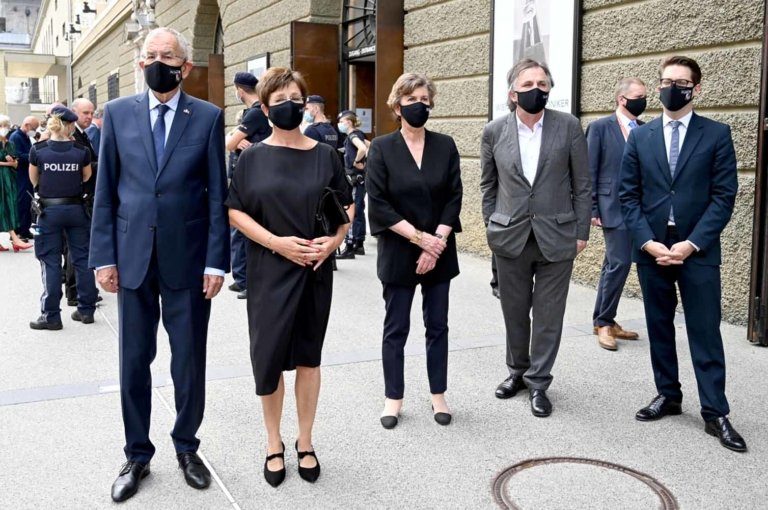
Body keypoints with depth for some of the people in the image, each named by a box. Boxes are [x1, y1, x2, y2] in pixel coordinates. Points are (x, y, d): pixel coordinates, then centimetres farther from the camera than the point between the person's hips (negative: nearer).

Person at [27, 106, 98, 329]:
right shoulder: (81, 150, -6)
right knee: (82, 258, 11)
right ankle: (86, 309, 18)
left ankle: (51, 315, 8)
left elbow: (34, 181, 6)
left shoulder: (38, 150, -6)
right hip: (76, 209, 1)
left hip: (49, 210, -1)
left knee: (51, 261, 5)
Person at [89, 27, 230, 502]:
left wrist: (216, 261, -7)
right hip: (133, 257, 2)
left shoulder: (208, 117, 0)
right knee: (134, 362, 10)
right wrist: (104, 256, -1)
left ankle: (187, 448, 28)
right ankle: (138, 455, 25)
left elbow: (218, 194, -2)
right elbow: (106, 190, 5)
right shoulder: (118, 113, 5)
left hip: (187, 258, -1)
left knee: (190, 361, 9)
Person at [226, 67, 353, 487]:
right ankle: (274, 443, 21)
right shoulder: (252, 157, 0)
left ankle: (305, 443, 24)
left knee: (308, 356, 10)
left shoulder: (324, 154, 3)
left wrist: (334, 240, -10)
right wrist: (277, 242, -15)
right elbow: (235, 212, -2)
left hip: (315, 269, 1)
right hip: (269, 271, -1)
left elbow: (347, 205, 9)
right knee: (269, 356, 1)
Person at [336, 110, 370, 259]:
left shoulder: (352, 135, -13)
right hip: (360, 177, 10)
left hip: (356, 177, -10)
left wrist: (356, 161, -17)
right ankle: (359, 244, 20)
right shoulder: (357, 134, 13)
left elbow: (362, 148, -31)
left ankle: (349, 247, -9)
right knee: (359, 210, 13)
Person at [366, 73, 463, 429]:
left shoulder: (445, 146, 3)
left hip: (439, 252, 2)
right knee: (396, 328, 6)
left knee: (437, 326, 9)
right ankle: (393, 398, 19)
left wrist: (437, 243, -11)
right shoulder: (382, 148, -4)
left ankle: (438, 395, 22)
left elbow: (454, 198, 0)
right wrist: (420, 237, -15)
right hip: (398, 253, -2)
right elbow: (378, 203, -9)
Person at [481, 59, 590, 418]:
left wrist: (581, 232, -2)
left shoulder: (568, 127, -4)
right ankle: (517, 370, 34)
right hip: (511, 237, 1)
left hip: (556, 237, -1)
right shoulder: (494, 132, 0)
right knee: (514, 311, 14)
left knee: (548, 315, 6)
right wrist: (492, 227, 7)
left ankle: (538, 382, 21)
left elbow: (582, 184, 0)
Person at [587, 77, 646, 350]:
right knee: (619, 264, -9)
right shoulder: (600, 127, -4)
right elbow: (589, 172, -6)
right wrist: (592, 210, -10)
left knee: (614, 265, 12)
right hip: (614, 208, -5)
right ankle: (604, 322, 5)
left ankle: (603, 320, 22)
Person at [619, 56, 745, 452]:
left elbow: (724, 196, -4)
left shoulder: (717, 134, 1)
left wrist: (691, 244, -14)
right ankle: (667, 395, 25)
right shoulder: (640, 137, 8)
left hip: (698, 251, -2)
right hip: (651, 249, 3)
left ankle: (715, 413, 7)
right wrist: (648, 241, -9)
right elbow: (628, 195, 4)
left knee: (705, 332, 0)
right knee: (659, 327, 11)